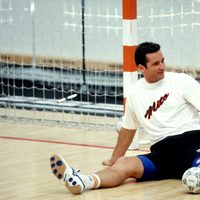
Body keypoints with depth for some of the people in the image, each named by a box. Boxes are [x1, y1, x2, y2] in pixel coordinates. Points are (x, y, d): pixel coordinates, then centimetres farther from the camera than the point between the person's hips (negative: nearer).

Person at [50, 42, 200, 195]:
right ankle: (79, 181, -48)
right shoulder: (135, 93, 13)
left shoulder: (181, 81, 2)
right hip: (162, 151, 0)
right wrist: (114, 159, 36)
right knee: (124, 164, -26)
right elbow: (128, 128, 27)